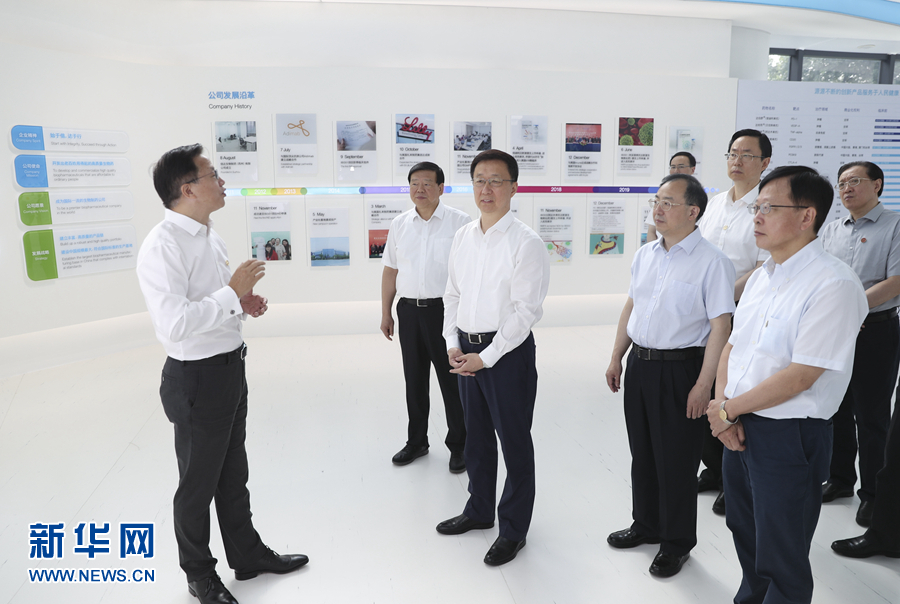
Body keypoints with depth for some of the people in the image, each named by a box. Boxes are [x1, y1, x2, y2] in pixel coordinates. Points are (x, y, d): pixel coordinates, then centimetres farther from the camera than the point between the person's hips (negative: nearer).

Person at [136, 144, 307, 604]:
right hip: (198, 377, -9)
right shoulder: (163, 246, -22)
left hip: (230, 368, 9)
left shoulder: (210, 237, 8)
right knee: (199, 483, 12)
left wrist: (243, 304, 0)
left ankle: (247, 553, 44)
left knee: (233, 472, 24)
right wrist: (233, 293, -24)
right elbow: (173, 323, -31)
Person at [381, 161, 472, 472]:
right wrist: (386, 313, 11)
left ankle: (458, 446, 21)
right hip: (409, 310, 4)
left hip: (446, 310, -4)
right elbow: (390, 271, 13)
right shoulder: (399, 224, 9)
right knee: (414, 380, 14)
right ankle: (416, 441, 31)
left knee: (452, 380, 4)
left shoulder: (460, 222, -4)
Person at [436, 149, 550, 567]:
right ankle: (479, 510, 42)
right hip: (465, 349, 7)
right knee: (476, 436, 21)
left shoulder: (526, 243, -14)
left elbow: (526, 311, -17)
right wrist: (452, 344, 2)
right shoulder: (462, 237, 7)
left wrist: (485, 357, -17)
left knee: (514, 441, 7)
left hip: (507, 351, -7)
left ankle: (513, 529, 26)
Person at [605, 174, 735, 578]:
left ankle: (676, 543, 28)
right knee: (642, 452, 19)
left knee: (676, 461, 7)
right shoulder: (644, 255, 7)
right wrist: (616, 358, 15)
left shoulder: (711, 262, -14)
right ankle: (646, 524, 41)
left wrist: (703, 386, -19)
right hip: (639, 363, 7)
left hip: (680, 369, -7)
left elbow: (720, 326, -17)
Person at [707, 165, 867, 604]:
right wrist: (722, 407, -5)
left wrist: (729, 409, -13)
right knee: (744, 532, 25)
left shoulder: (834, 284, -19)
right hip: (738, 427, 8)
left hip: (789, 436, -8)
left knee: (781, 558, 9)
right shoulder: (762, 276, 8)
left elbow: (800, 376, -22)